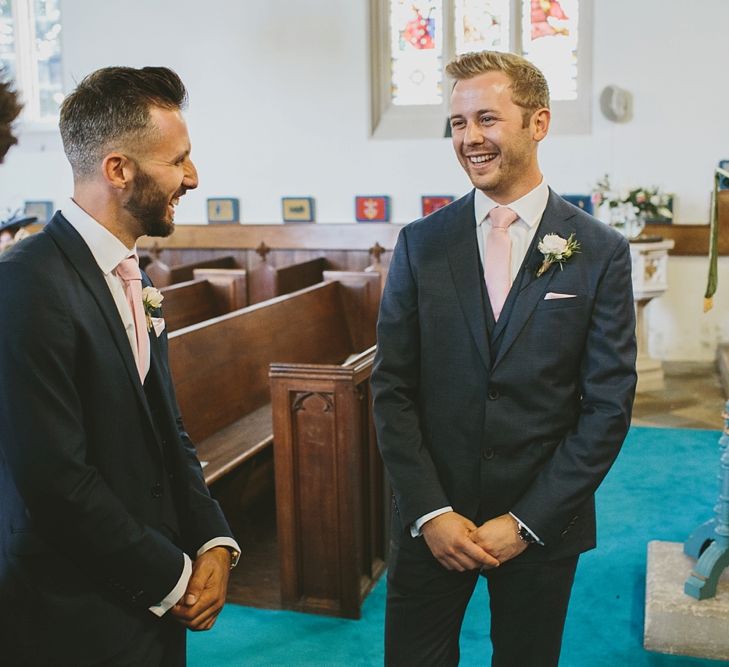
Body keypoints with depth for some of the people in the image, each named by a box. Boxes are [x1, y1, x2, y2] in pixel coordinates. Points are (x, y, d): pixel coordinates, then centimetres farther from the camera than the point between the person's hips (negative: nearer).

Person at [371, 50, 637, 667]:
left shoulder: (601, 252, -6)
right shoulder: (421, 244, -2)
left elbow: (608, 406, -7)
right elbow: (392, 389, -2)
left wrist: (525, 522, -10)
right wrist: (430, 511, -9)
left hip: (543, 522, 0)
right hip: (431, 520, 1)